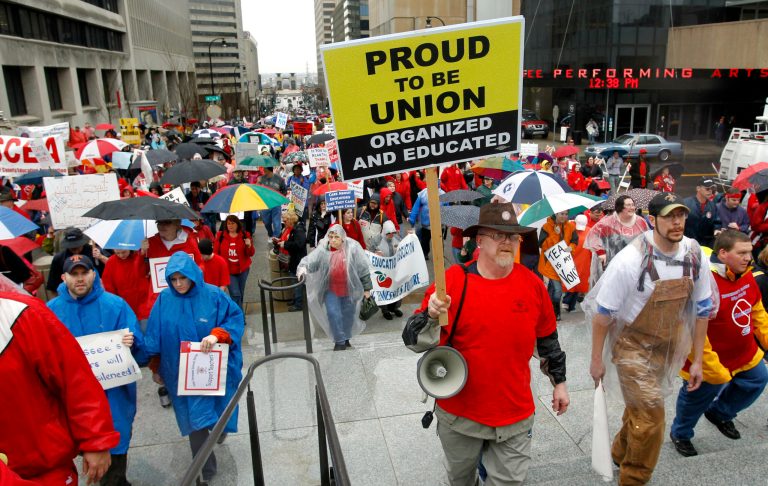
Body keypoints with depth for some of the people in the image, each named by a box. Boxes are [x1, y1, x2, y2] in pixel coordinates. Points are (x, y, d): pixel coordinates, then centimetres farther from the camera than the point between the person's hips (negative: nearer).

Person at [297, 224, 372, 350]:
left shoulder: (353, 248, -11)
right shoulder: (323, 249, -8)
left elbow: (363, 268, -6)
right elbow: (310, 260, -18)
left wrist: (367, 287, -2)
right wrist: (303, 267, -42)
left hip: (350, 289, 0)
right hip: (331, 289, 0)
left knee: (348, 315, 12)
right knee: (333, 314, -8)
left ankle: (346, 339, 33)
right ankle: (339, 341, 8)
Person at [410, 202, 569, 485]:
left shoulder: (532, 284, -4)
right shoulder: (452, 280, -13)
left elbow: (547, 338, 10)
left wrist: (559, 382, 16)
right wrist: (431, 316, -32)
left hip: (515, 414, 1)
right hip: (459, 412, -1)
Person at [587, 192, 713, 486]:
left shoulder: (694, 255, -7)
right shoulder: (631, 260, -24)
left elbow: (702, 308, 5)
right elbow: (602, 313, -15)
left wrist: (697, 360, 7)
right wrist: (596, 360, -9)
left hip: (668, 345, 5)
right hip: (632, 344, -5)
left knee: (640, 404, 20)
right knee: (650, 414, -6)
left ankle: (621, 453, 47)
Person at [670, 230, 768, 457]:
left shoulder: (747, 276, -4)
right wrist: (714, 371, -26)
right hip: (711, 361, -8)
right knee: (699, 396, 10)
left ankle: (720, 413, 48)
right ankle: (680, 434, 38)